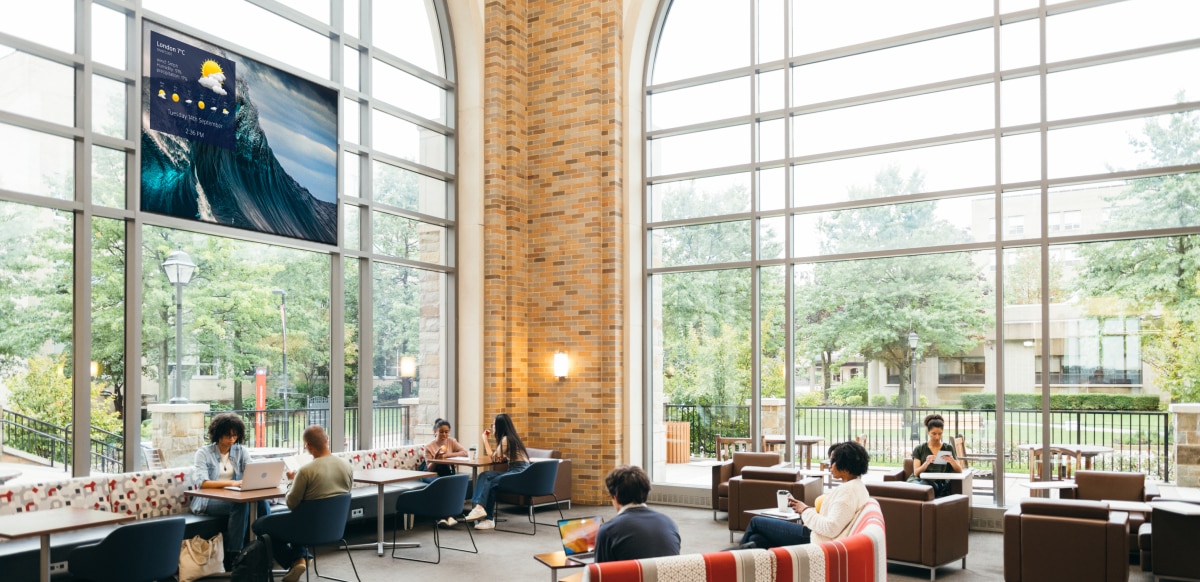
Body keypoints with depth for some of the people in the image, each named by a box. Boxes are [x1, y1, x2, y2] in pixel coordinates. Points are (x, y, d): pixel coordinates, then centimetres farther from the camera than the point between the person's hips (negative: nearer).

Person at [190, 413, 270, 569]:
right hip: (208, 500, -3)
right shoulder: (203, 453, -2)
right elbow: (203, 483, -15)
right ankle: (231, 556, -27)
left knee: (261, 501, -30)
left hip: (234, 497, 3)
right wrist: (231, 483, -29)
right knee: (240, 504, -35)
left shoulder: (242, 452, 10)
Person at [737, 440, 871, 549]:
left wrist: (806, 510, -10)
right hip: (816, 536, 10)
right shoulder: (856, 486, 13)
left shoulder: (848, 490, -18)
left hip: (814, 541, -10)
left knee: (756, 522, 4)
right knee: (755, 539, 2)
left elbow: (830, 528, -24)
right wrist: (806, 508, 6)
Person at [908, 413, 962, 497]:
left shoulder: (948, 448, 15)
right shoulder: (919, 449, 13)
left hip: (938, 482, 0)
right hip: (919, 480, 0)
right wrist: (926, 463, -18)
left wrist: (951, 461, -14)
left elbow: (959, 471, 9)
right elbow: (916, 472, 3)